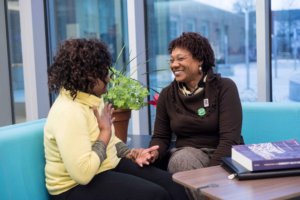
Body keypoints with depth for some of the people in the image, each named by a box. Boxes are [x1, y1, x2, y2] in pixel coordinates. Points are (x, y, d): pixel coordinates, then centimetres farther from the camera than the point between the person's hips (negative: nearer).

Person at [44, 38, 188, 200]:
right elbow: (83, 173, -32)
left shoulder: (92, 99, 5)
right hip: (77, 186, -9)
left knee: (173, 186, -3)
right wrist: (105, 131, -20)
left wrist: (131, 153, -1)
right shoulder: (68, 112, -25)